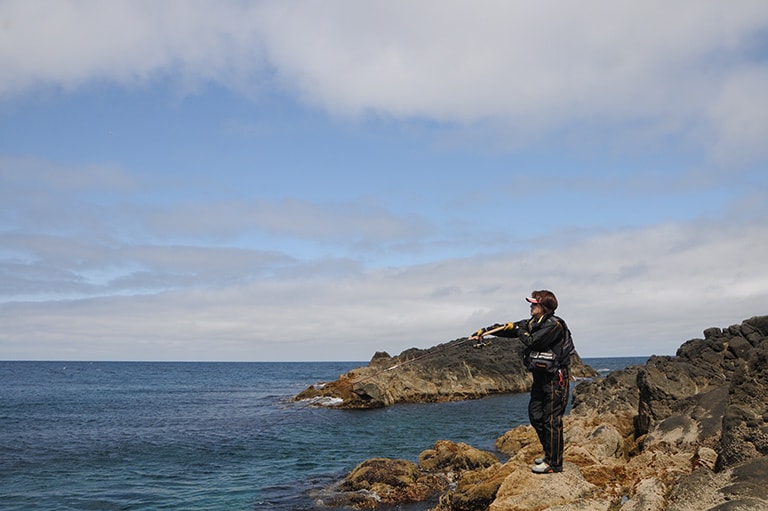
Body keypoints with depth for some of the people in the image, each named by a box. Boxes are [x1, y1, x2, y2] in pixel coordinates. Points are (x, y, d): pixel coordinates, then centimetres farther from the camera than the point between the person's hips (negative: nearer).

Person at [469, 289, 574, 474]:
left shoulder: (554, 325, -16)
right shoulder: (533, 323, 11)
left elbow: (533, 341, -23)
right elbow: (506, 328, 9)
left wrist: (520, 330, -5)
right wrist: (484, 331, -2)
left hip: (555, 379, -10)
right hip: (540, 377, 10)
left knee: (552, 420, -6)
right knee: (535, 416, 14)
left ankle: (554, 463, 1)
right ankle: (549, 454, 28)